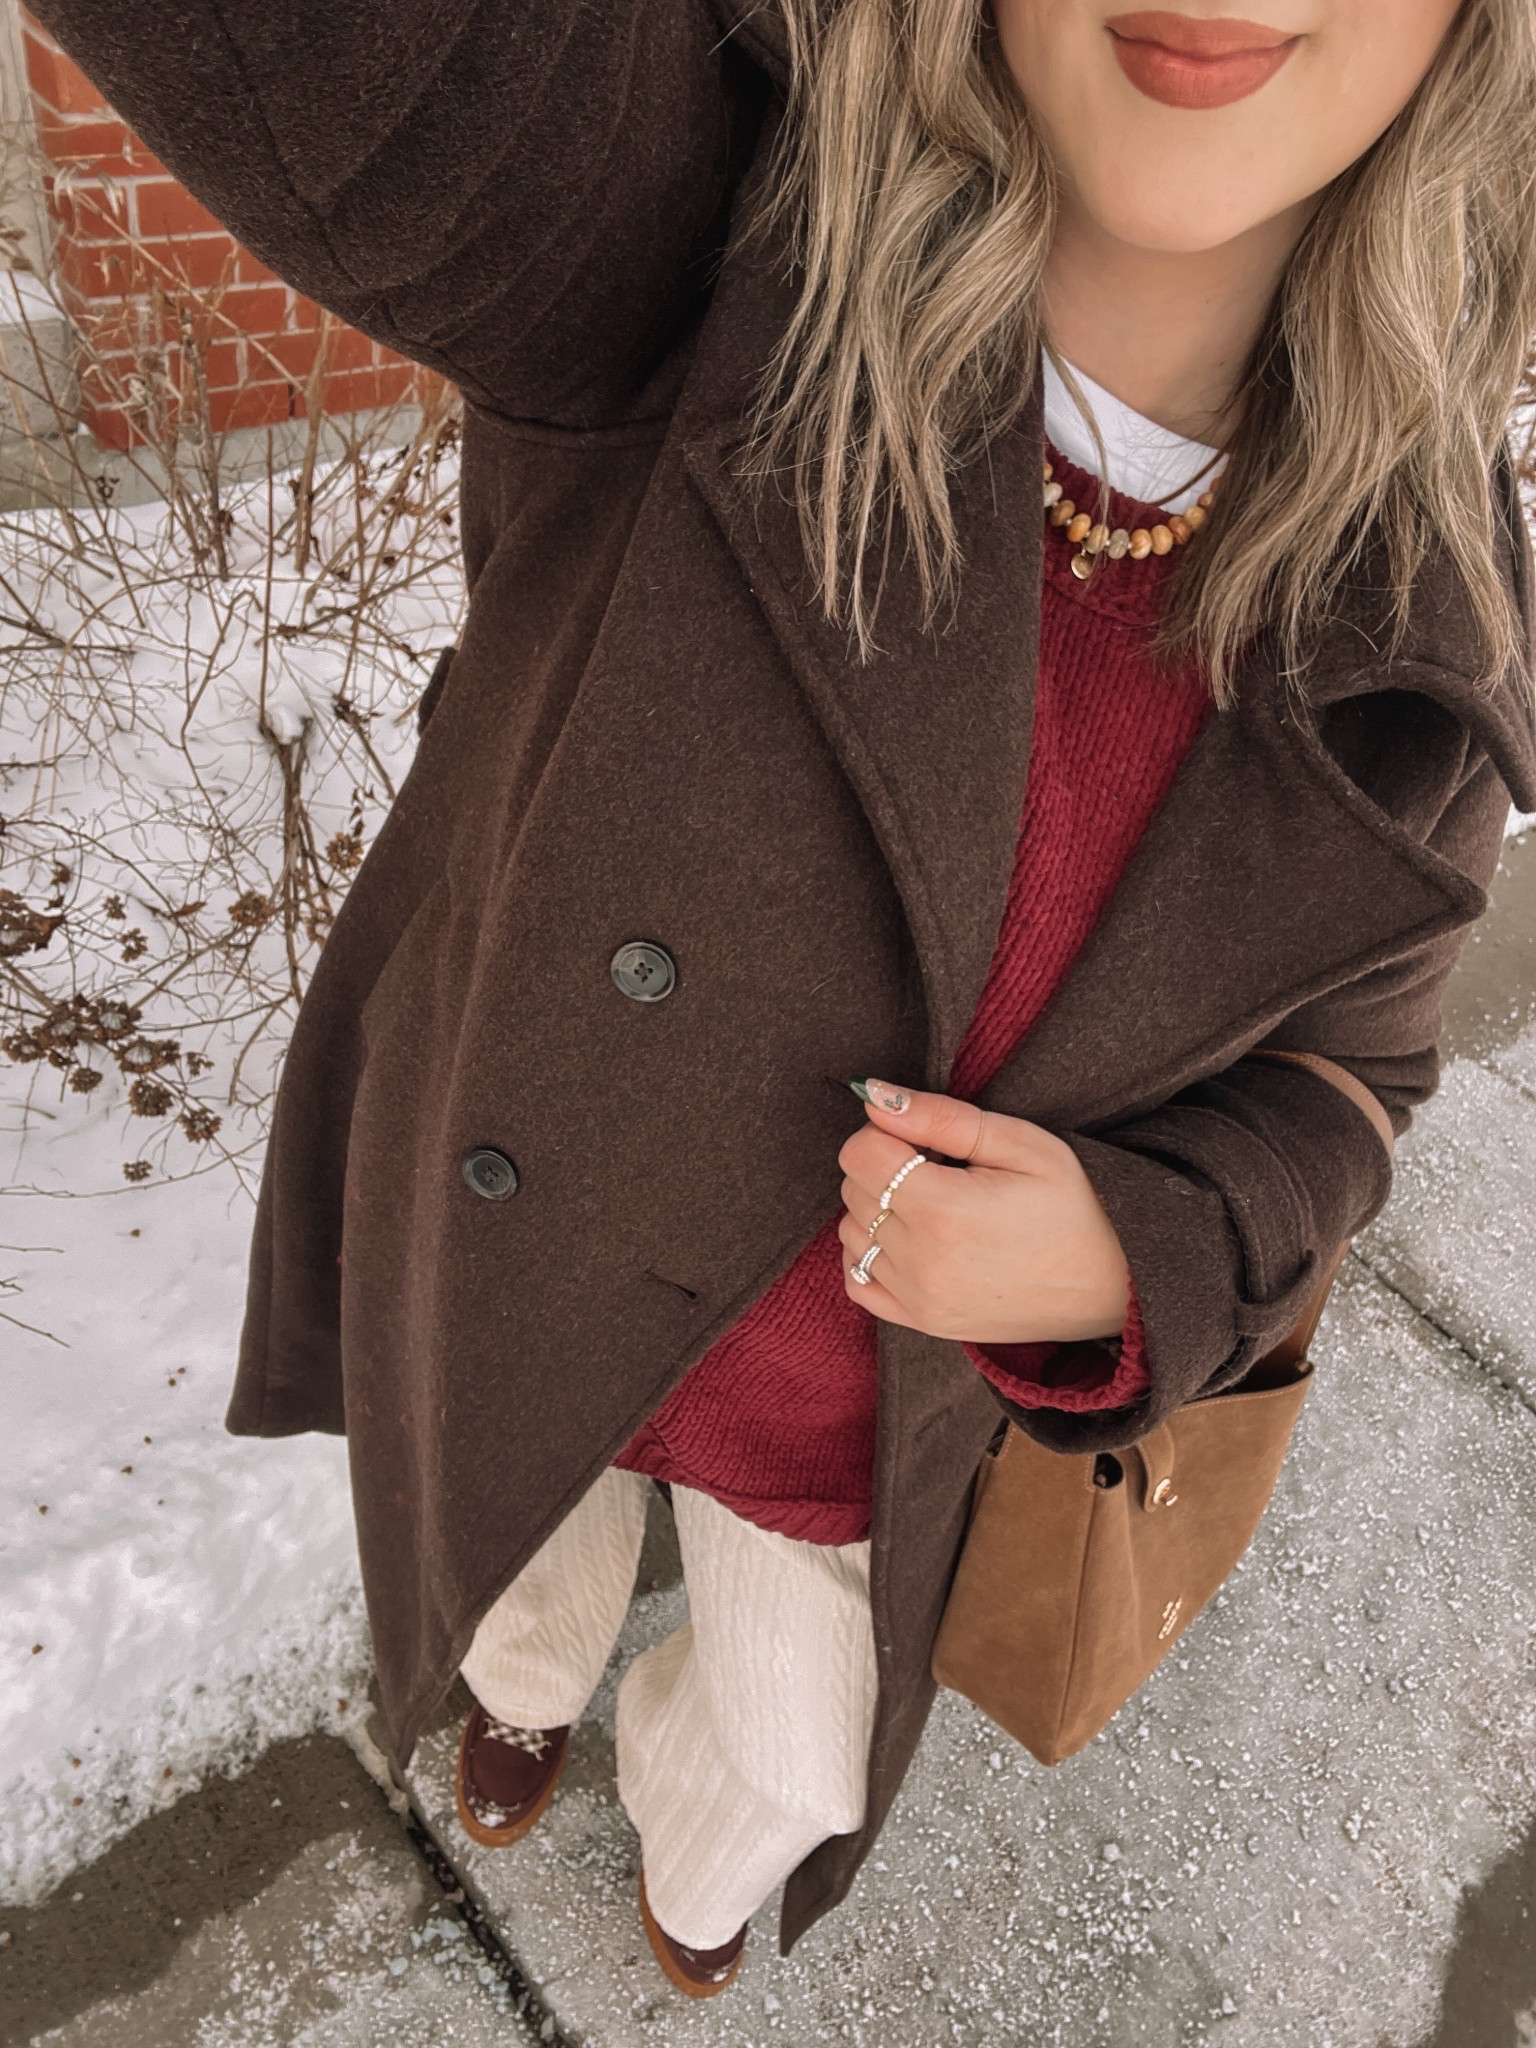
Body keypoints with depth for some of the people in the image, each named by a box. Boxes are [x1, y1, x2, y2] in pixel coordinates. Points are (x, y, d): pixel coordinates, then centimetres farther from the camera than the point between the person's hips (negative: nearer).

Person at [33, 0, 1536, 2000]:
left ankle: (694, 1844, 71)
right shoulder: (716, 247, -30)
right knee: (519, 1549, 34)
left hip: (868, 1369, 2)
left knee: (789, 1766, 28)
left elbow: (1318, 1079, -7)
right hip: (514, 1270, -1)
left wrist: (1118, 1262, -28)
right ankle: (534, 1679, 76)